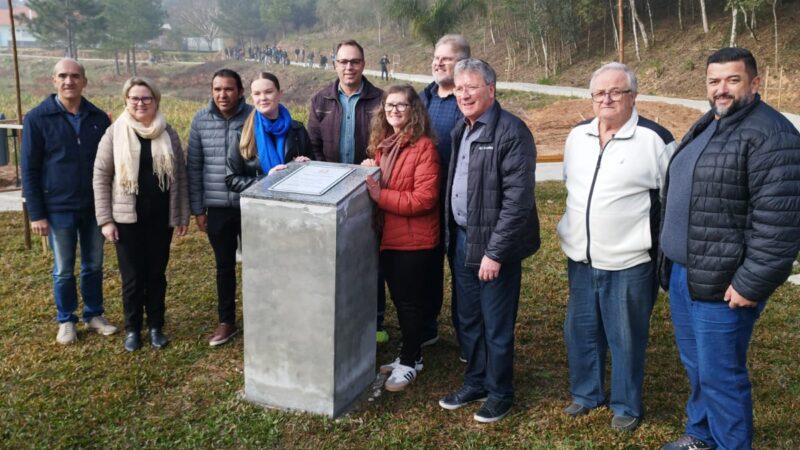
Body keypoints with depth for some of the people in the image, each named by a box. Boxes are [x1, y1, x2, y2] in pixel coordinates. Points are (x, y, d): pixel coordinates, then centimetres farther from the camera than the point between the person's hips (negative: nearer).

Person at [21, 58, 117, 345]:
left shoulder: (99, 118, 1)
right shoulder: (38, 119, -7)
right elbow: (29, 170, -5)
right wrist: (36, 214, -9)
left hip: (95, 207, 2)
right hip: (58, 209, -2)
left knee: (94, 265, 13)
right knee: (63, 270, 9)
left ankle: (94, 315, 29)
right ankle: (66, 321, 25)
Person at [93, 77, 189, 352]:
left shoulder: (168, 134, 2)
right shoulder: (115, 133, -3)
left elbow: (180, 176, 5)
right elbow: (100, 178, -2)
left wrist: (182, 215, 2)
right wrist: (105, 219, -6)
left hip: (160, 217, 2)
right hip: (127, 217, -1)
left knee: (156, 273, 10)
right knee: (132, 276, 6)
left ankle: (156, 326, 25)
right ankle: (132, 329, 23)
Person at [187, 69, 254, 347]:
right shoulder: (200, 120, 0)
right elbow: (194, 166, 5)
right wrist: (197, 208, 4)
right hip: (217, 207, 2)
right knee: (224, 266, 14)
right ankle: (227, 322, 28)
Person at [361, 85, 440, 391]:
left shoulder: (424, 147, -15)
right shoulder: (383, 144, 9)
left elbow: (425, 198, -22)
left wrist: (381, 196, -23)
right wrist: (369, 173, 3)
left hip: (414, 239, -8)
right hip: (388, 236, 8)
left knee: (410, 302, 5)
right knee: (398, 299, 17)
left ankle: (410, 362, 21)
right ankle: (409, 355, 33)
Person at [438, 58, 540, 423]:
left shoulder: (512, 132, -15)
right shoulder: (461, 130, 11)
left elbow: (518, 200, -20)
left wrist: (494, 252, -21)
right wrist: (452, 237, 8)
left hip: (494, 246, -7)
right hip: (462, 240, 8)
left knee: (496, 326, 6)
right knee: (468, 320, 19)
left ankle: (499, 394, 25)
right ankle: (474, 383, 37)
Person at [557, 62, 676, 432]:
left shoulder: (654, 139, -12)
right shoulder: (577, 135, 5)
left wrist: (658, 248, -5)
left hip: (629, 263, -5)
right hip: (580, 259, 6)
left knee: (626, 338, 9)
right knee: (580, 332, 17)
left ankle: (627, 406, 27)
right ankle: (586, 393, 36)